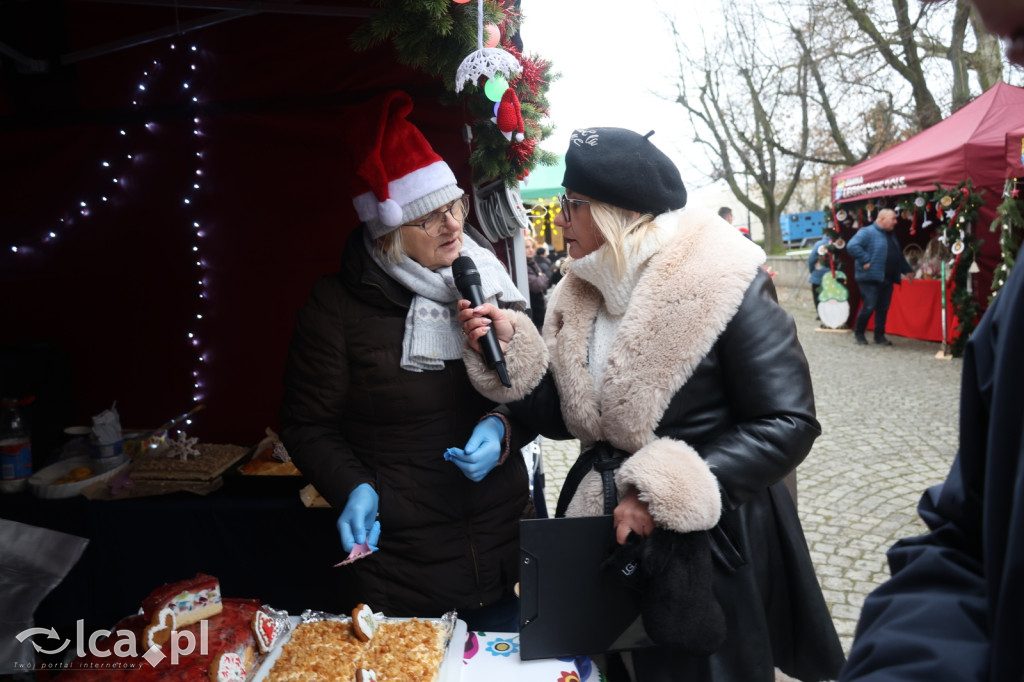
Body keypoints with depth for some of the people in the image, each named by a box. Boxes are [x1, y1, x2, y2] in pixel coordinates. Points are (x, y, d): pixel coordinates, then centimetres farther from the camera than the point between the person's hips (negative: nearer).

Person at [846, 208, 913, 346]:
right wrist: (865, 261, -23)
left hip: (887, 280, 8)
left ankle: (879, 336, 17)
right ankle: (858, 333, 11)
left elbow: (899, 256, 32)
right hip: (870, 279, -8)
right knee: (869, 307, -7)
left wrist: (907, 270, 27)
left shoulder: (891, 236, 20)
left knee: (883, 309, 8)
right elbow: (852, 246, -23)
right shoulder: (867, 232, -8)